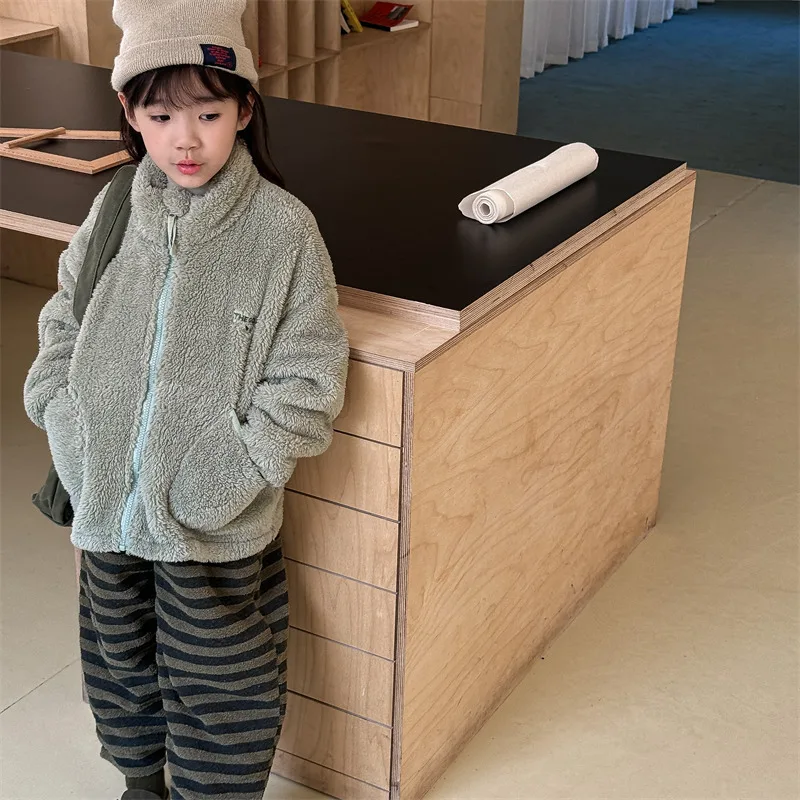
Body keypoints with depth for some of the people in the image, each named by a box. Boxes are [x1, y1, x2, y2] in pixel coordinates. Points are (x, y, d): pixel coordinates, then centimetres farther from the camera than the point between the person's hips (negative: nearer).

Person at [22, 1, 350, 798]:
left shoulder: (282, 226, -15)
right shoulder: (114, 211, -2)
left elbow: (309, 380, -12)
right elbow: (61, 323, 10)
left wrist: (230, 475, -16)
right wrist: (68, 424, -2)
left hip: (216, 526, -4)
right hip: (108, 503, 5)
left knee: (219, 692, 10)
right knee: (119, 660, 25)